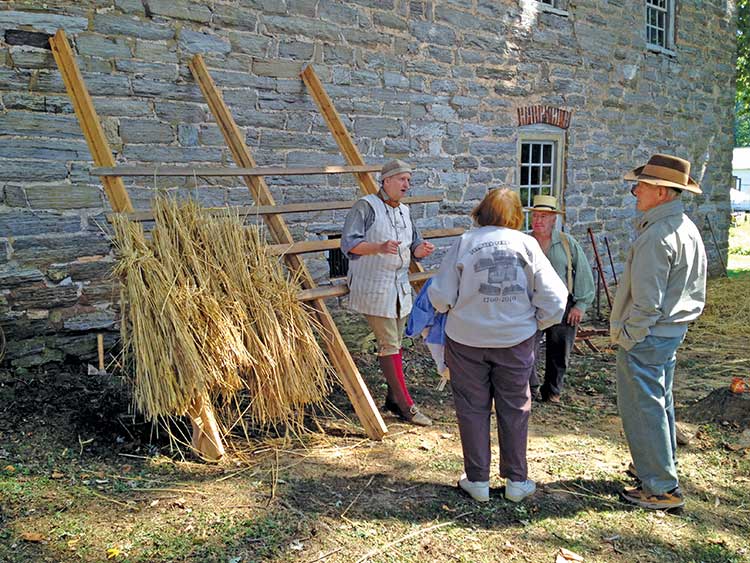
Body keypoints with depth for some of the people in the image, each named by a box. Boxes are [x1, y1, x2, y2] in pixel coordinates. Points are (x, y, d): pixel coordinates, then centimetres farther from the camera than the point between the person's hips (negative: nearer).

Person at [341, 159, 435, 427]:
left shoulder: (404, 211, 16)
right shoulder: (366, 206, -8)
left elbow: (413, 247, 19)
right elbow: (349, 243, -17)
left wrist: (421, 250, -5)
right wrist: (380, 247, -32)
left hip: (400, 287, 8)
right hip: (373, 287, -8)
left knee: (394, 344, 13)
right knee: (388, 345, -6)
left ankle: (393, 400, 25)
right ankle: (406, 406, -1)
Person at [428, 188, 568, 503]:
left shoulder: (465, 243, -8)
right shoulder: (527, 244, -5)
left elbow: (440, 297, -9)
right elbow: (554, 297, -7)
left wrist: (453, 307, 13)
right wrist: (537, 323, 10)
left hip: (467, 339, -1)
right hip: (516, 339, 1)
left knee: (473, 408, 12)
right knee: (515, 409, 15)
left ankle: (477, 480, 21)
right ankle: (517, 481, 24)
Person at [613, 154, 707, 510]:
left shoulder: (655, 237, -23)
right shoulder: (688, 229, 10)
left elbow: (646, 301, -24)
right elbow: (694, 291, 17)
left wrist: (627, 336, -14)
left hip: (646, 335, -10)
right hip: (672, 331, 10)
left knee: (642, 410, 0)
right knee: (660, 402, 22)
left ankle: (662, 488, 9)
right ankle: (664, 468, 37)